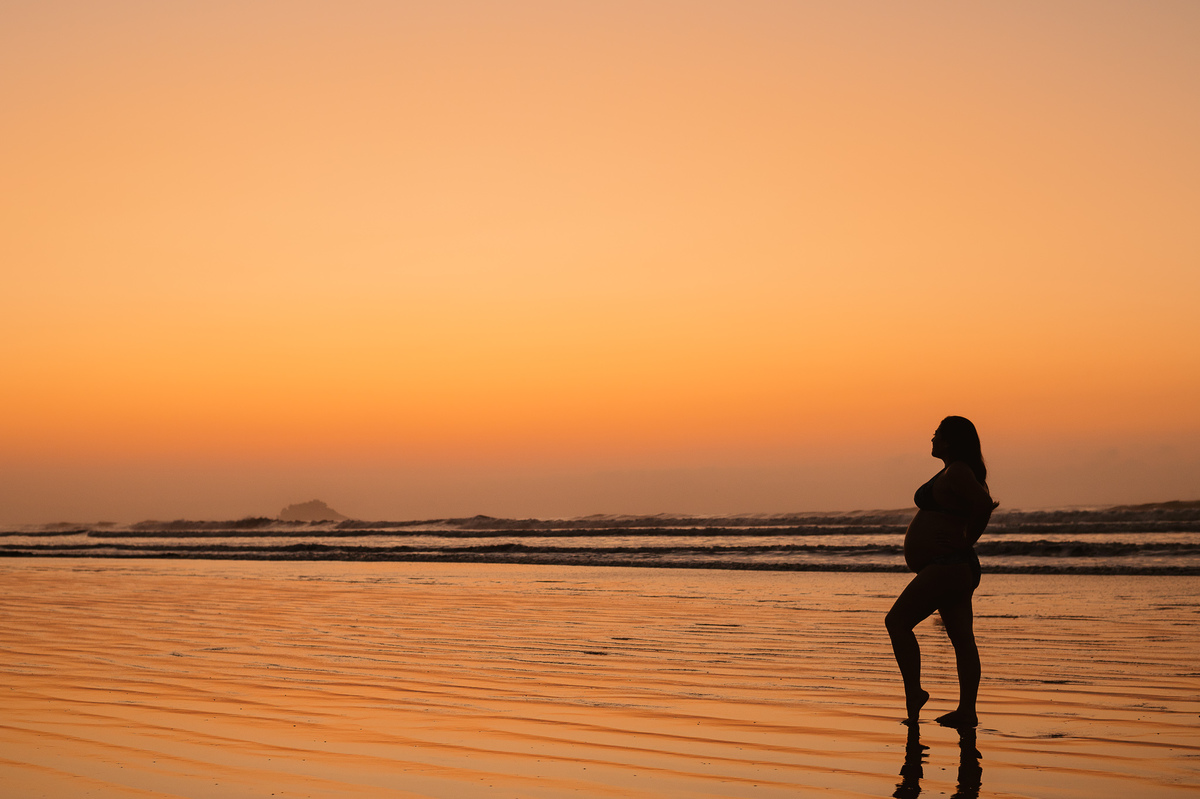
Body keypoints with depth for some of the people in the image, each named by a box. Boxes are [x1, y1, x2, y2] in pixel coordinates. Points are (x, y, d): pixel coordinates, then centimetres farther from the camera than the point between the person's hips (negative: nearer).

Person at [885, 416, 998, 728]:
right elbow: (983, 505, 30)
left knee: (897, 621, -7)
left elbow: (983, 504, -27)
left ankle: (913, 693, -7)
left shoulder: (957, 471, -13)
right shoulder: (954, 472, 17)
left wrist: (967, 540, -14)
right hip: (956, 568, 11)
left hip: (946, 566, -11)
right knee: (962, 639, 7)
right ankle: (967, 710, 7)